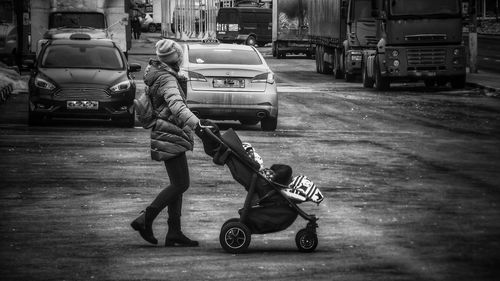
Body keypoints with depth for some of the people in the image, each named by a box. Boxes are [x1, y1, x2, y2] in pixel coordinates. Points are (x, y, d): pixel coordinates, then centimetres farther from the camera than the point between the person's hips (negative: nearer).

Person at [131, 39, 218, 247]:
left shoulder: (153, 73, 11)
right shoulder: (168, 80, -18)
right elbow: (177, 106, -33)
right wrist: (197, 124, -45)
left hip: (167, 135, 10)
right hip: (169, 136, -10)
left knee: (177, 184, 11)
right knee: (181, 184, -9)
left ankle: (174, 232, 10)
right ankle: (145, 220, -10)